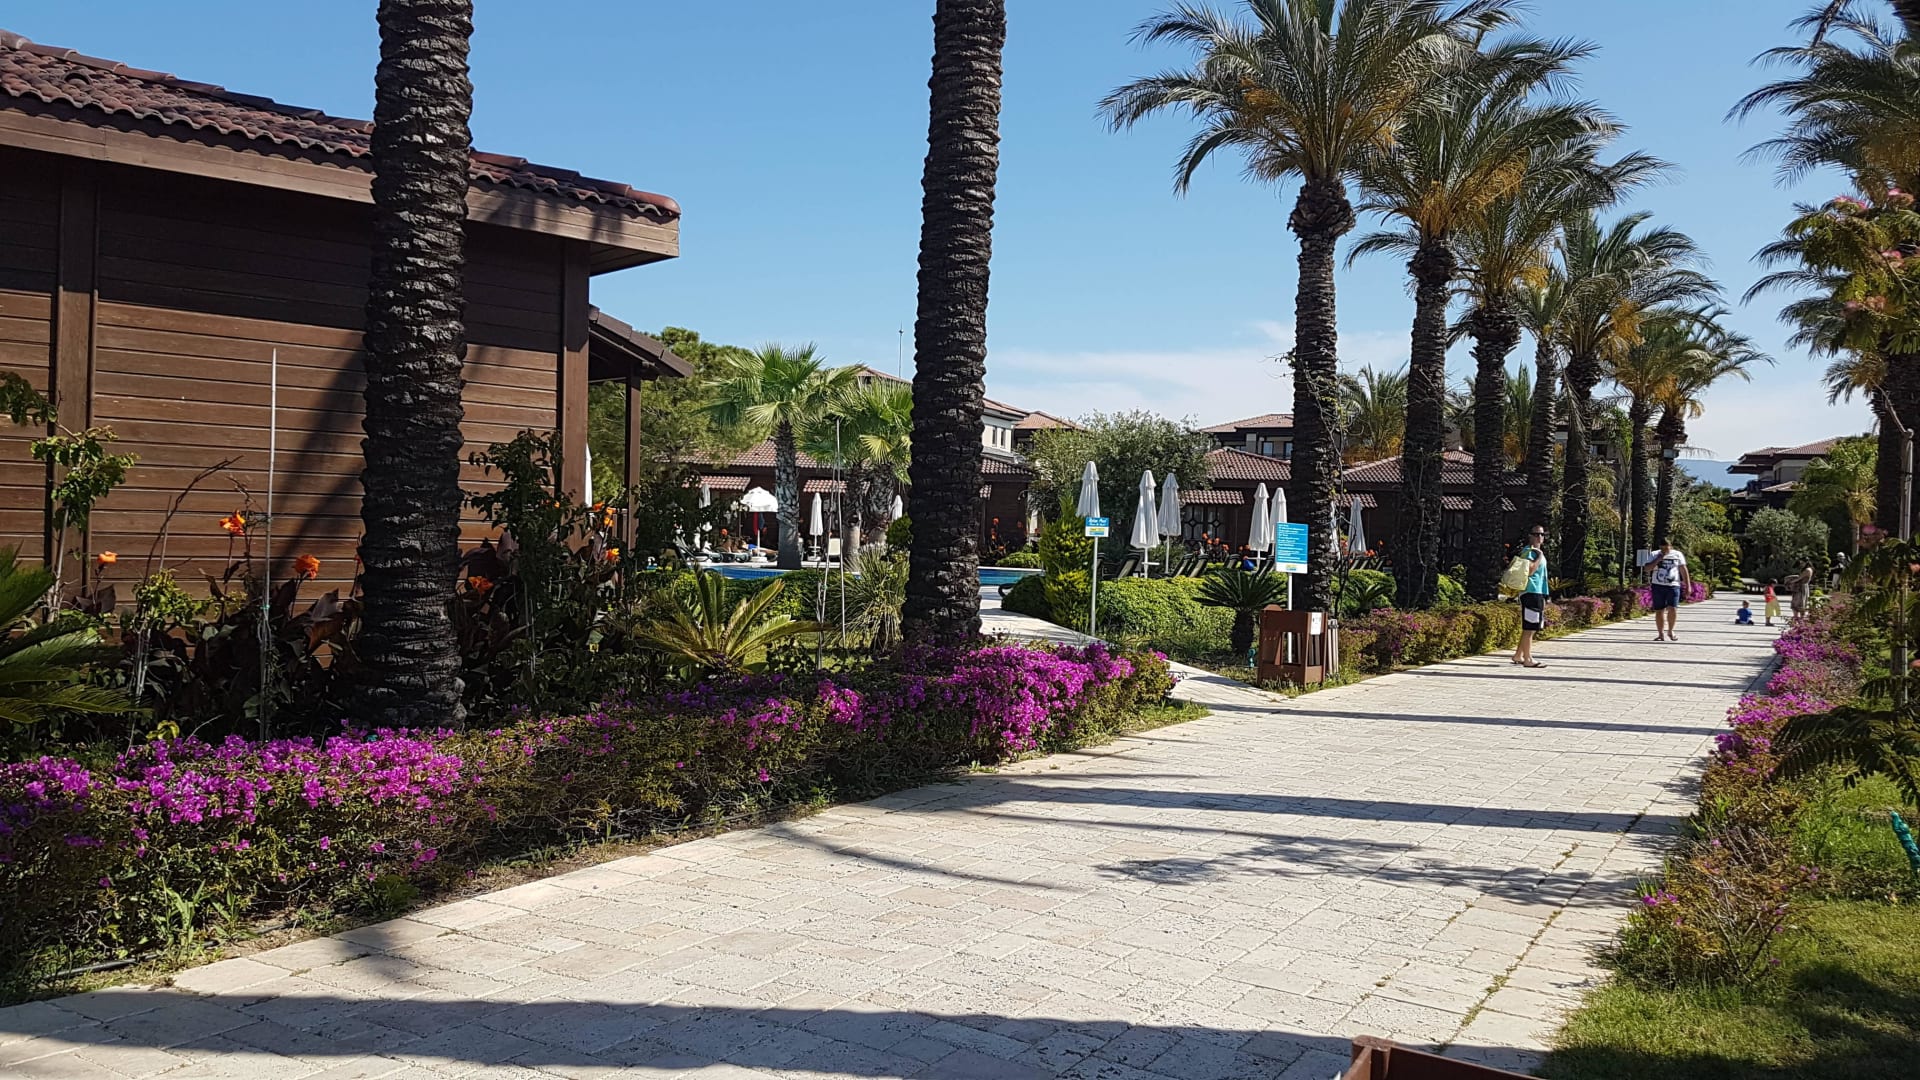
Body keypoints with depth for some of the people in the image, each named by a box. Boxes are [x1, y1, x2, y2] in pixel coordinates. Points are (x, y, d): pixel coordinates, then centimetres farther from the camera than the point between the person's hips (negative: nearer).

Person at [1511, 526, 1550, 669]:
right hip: (1530, 592, -10)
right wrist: (1540, 556, -13)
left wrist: (1544, 598, 24)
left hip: (1538, 593, 10)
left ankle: (1518, 655, 18)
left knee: (1530, 628, 12)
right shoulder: (1528, 551, -8)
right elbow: (1529, 571, -21)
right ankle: (1528, 659, -9)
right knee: (1530, 628, -10)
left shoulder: (1539, 552, 21)